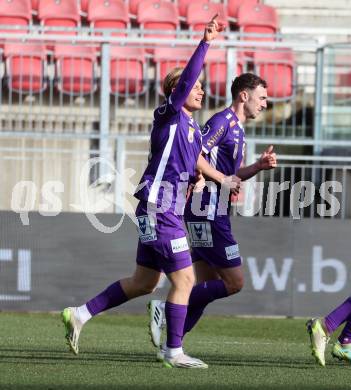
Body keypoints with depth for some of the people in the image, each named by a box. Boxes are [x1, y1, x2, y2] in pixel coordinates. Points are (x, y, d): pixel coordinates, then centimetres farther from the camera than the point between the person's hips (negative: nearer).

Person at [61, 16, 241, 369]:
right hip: (159, 210, -10)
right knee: (184, 279, -7)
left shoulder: (192, 127, 14)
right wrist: (205, 42, -34)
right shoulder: (169, 116, -11)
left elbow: (196, 159, 30)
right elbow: (185, 79, -27)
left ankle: (80, 314, 22)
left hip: (163, 211, 10)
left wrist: (225, 181, 36)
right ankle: (174, 352, 0)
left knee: (143, 283, 15)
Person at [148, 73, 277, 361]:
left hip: (209, 215, 10)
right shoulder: (223, 121, -11)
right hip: (209, 215, -10)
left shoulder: (237, 128, 20)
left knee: (208, 286, 9)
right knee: (234, 282, -8)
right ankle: (167, 309, -7)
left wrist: (258, 166, 10)